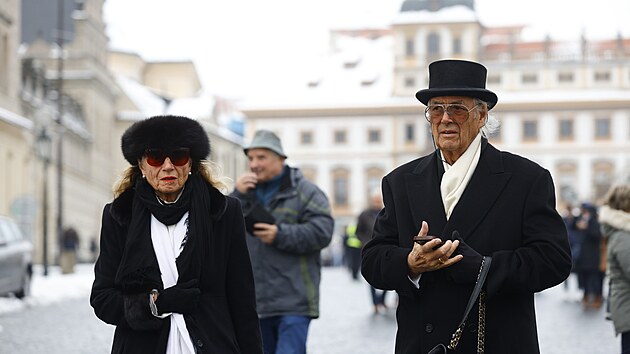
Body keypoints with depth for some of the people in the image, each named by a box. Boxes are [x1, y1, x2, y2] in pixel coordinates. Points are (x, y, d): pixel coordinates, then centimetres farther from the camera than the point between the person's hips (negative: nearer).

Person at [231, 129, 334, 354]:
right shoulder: (247, 191, 15)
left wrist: (281, 235, -21)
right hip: (257, 301, 6)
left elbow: (322, 232, -12)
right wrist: (237, 196, -8)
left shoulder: (304, 192, -1)